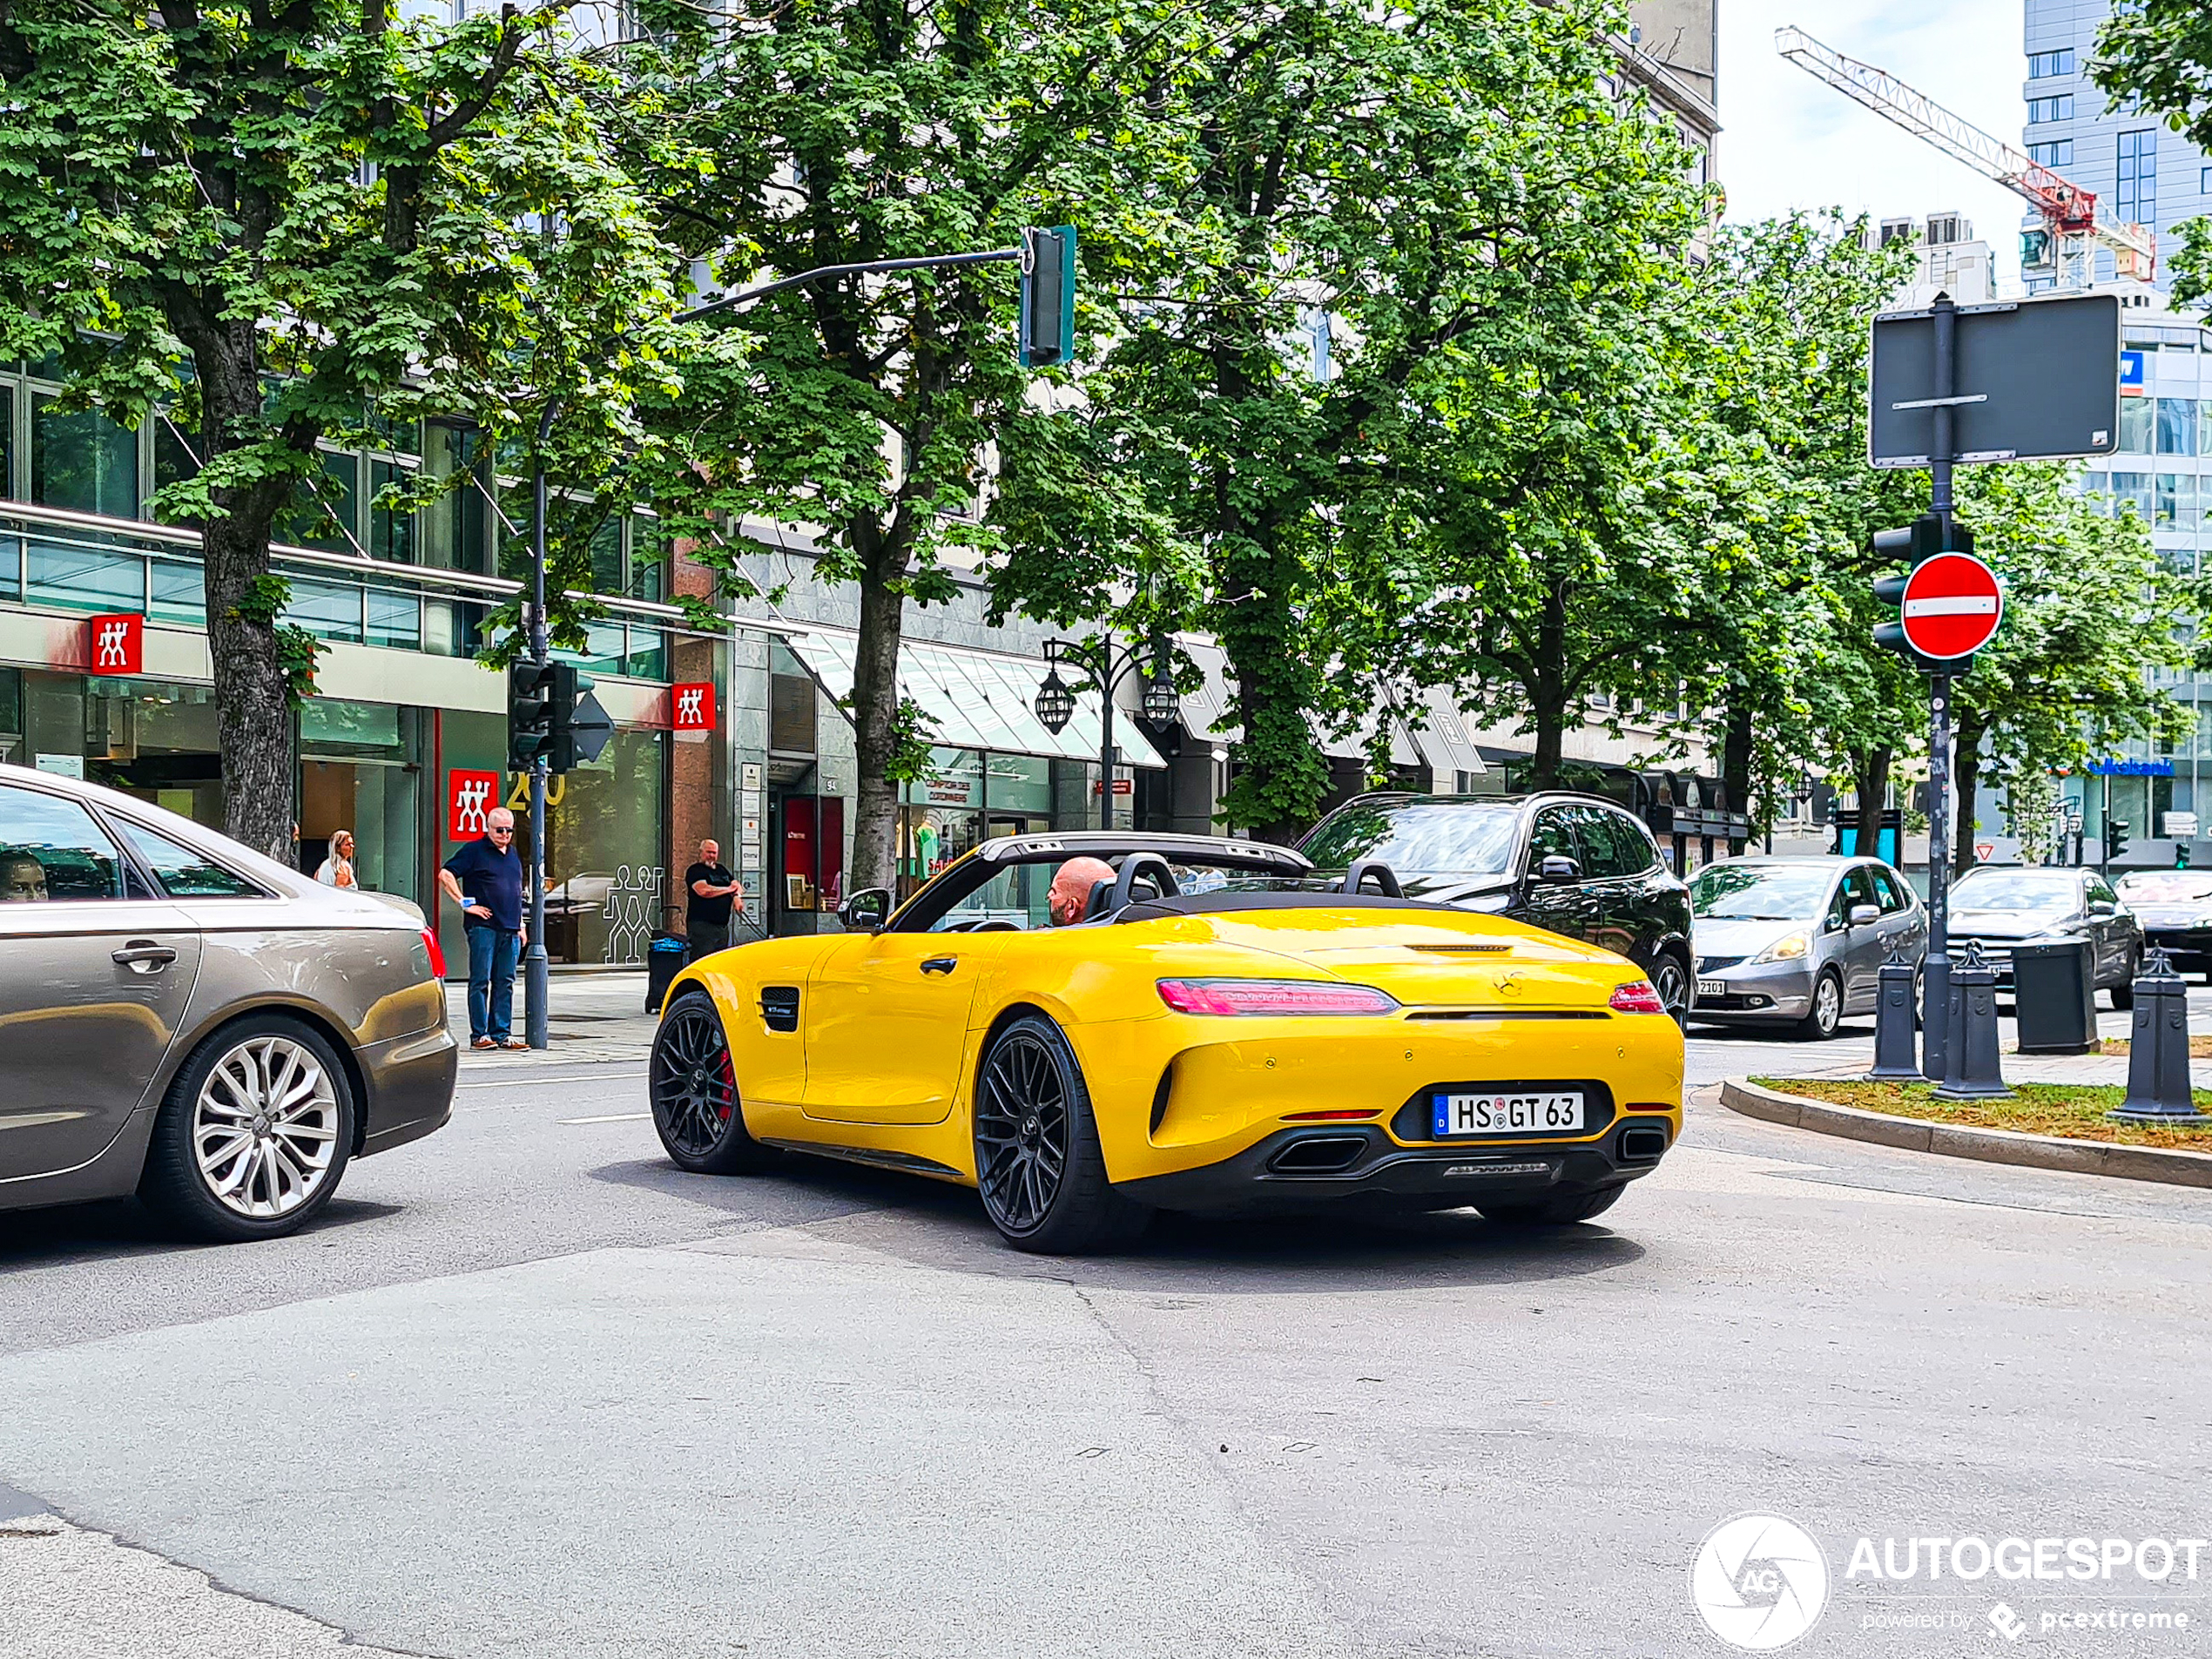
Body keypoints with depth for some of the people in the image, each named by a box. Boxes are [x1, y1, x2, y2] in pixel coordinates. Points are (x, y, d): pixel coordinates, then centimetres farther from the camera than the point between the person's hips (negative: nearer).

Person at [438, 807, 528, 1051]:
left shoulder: (512, 855, 19)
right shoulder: (475, 851, -2)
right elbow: (445, 875, -8)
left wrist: (521, 924, 22)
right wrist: (465, 903, -11)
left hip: (510, 930, 7)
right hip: (483, 927, -7)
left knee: (505, 983, 7)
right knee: (481, 981, -3)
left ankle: (502, 1033, 10)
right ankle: (479, 1035, -1)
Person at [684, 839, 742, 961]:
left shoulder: (721, 870, 21)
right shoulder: (695, 871, -3)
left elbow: (736, 884, 25)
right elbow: (704, 891, -18)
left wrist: (736, 897, -1)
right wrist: (729, 889, -5)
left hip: (722, 925, 8)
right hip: (701, 925, -8)